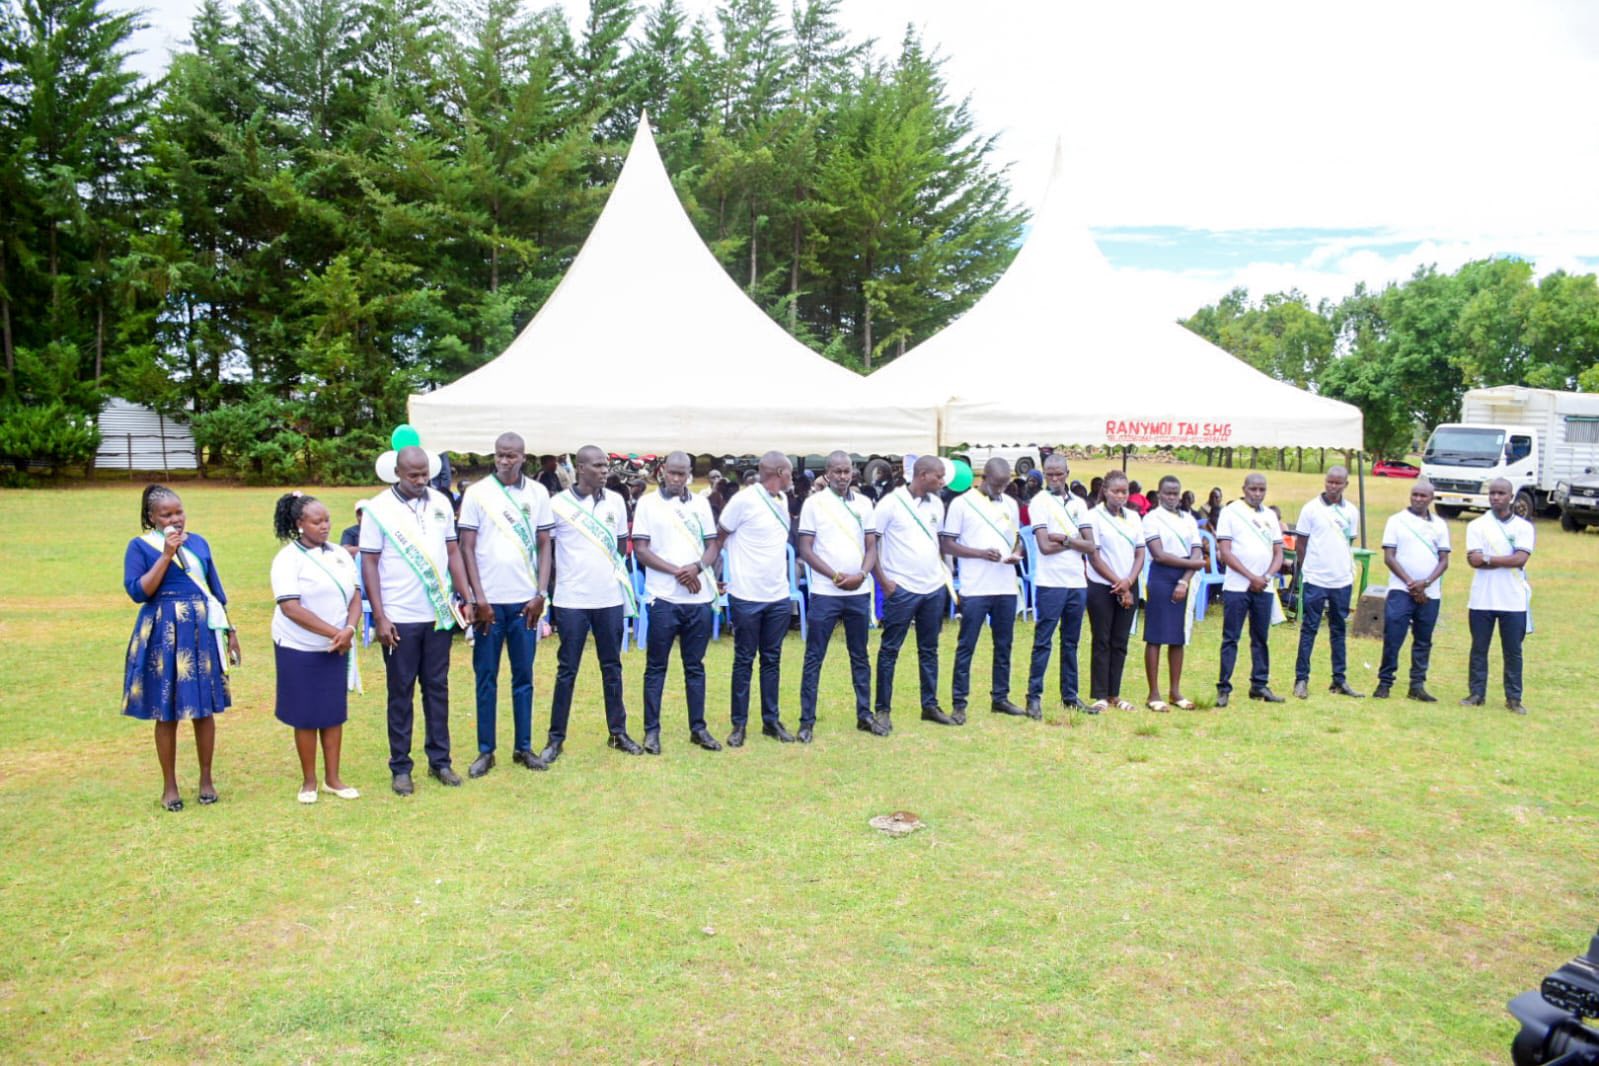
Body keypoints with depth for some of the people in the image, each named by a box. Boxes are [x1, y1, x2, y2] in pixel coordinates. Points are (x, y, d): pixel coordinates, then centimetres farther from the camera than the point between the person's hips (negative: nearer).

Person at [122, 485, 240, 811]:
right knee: (166, 713, 4)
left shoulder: (198, 542, 9)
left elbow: (216, 590, 14)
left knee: (205, 708, 7)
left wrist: (230, 630, 13)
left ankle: (206, 779, 20)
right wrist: (166, 556, -16)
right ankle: (169, 786, 17)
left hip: (202, 631, 3)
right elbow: (137, 592, -13)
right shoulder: (140, 546, -2)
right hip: (164, 635, -3)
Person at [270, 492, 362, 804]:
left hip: (336, 649, 5)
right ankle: (309, 781, 16)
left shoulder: (340, 554, 6)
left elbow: (355, 595, 5)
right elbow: (290, 607, -19)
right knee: (306, 716, 4)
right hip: (300, 650, -5)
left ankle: (332, 778, 19)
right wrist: (333, 632, -20)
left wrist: (349, 630, -14)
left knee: (334, 713, 9)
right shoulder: (288, 559, -11)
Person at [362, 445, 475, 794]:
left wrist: (466, 598, 4)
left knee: (437, 688, 10)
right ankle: (400, 768, 14)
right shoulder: (378, 508, -5)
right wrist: (380, 617, -10)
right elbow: (369, 564, -5)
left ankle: (440, 760, 20)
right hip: (399, 618, -3)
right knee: (401, 693, 6)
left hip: (439, 614, 3)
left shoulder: (441, 503, 5)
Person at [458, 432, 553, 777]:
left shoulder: (537, 493, 5)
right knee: (486, 678, 5)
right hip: (489, 600, -1)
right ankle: (486, 751, 14)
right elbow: (467, 548, -1)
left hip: (526, 600, 2)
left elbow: (544, 545, 8)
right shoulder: (477, 493, 0)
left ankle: (523, 747, 18)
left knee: (524, 677, 9)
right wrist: (478, 598, -8)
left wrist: (541, 593, -2)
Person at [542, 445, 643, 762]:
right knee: (567, 669, 2)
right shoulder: (559, 504, -5)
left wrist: (617, 575, 10)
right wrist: (547, 590, -2)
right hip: (572, 600, -3)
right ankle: (556, 738, 11)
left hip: (610, 598, 3)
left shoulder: (616, 501, 5)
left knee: (612, 667, 11)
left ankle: (618, 732, 21)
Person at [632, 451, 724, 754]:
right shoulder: (648, 503, 1)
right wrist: (677, 571, -14)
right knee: (656, 667, 3)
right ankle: (651, 730, 10)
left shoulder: (700, 504, 10)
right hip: (663, 598, -3)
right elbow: (640, 550, -4)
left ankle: (698, 728, 17)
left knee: (695, 667, 10)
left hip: (700, 598, 3)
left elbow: (714, 546, 9)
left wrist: (697, 567, -12)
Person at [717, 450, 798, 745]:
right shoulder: (744, 501, -13)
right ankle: (739, 724, 14)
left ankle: (771, 720, 22)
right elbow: (719, 537, -4)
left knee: (772, 660, 12)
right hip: (747, 596, -6)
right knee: (744, 661, 4)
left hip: (778, 596, 6)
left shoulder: (782, 500, 8)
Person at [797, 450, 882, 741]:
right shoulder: (814, 502, -3)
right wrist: (836, 576, -13)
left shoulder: (864, 504, 7)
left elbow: (871, 547, 7)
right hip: (825, 592, -3)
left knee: (860, 656, 12)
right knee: (814, 658, 1)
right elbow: (805, 549, -5)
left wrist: (862, 574, -12)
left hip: (860, 592, 4)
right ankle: (807, 720, 6)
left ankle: (865, 715, 21)